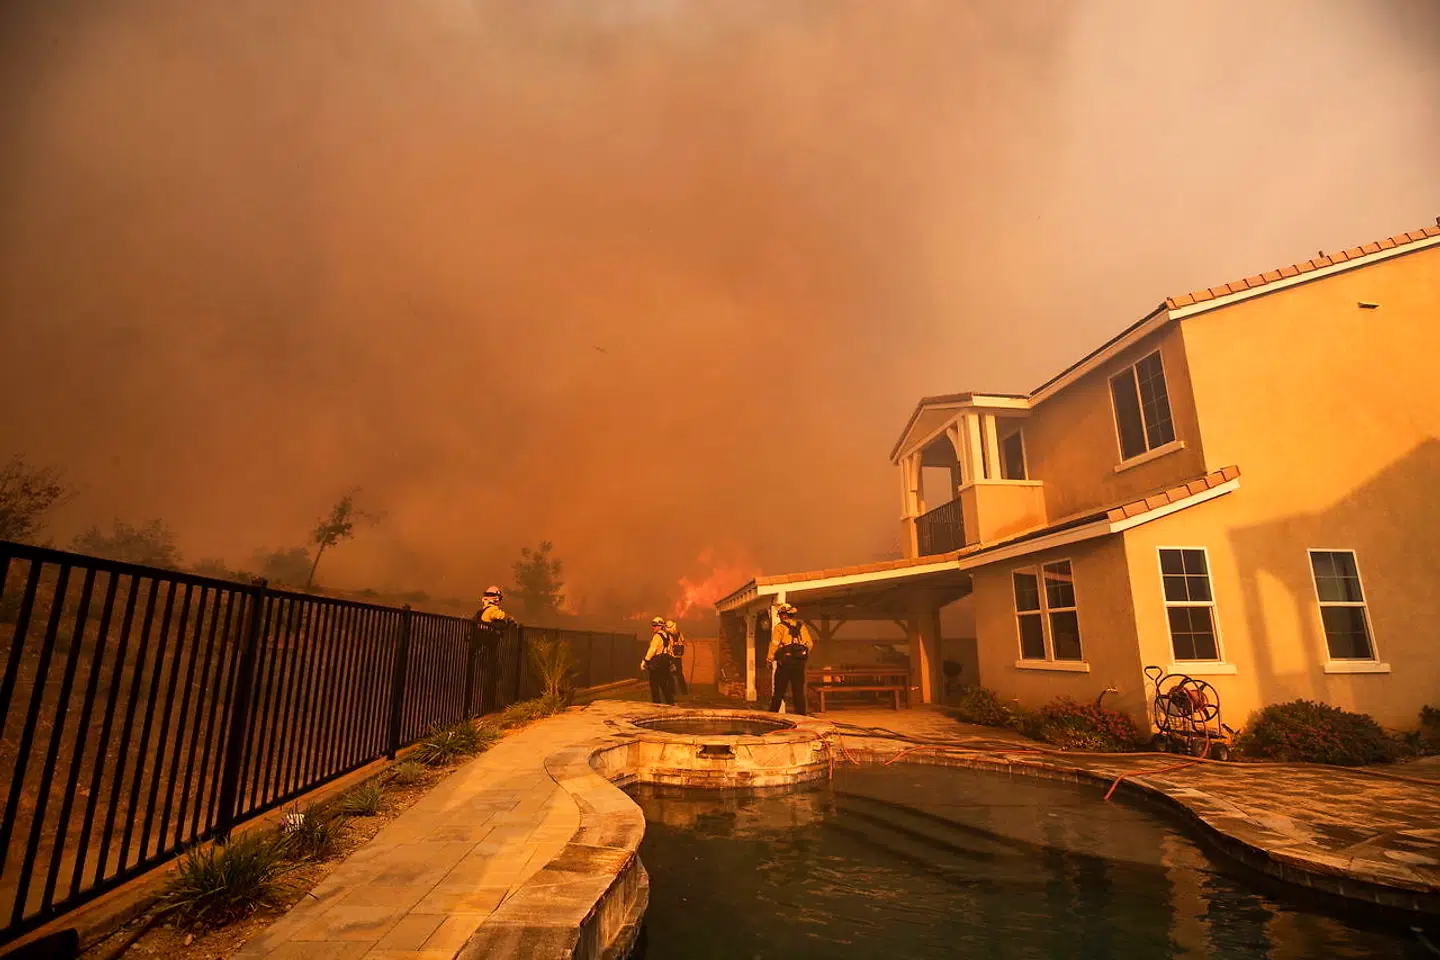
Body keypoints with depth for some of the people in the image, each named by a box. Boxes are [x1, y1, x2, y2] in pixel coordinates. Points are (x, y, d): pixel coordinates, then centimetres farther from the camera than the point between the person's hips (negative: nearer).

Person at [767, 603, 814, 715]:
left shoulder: (779, 627, -4)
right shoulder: (802, 627, 9)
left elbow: (774, 644, -10)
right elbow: (810, 643, 7)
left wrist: (769, 659, 1)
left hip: (785, 662, -3)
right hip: (799, 663, 3)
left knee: (779, 691, 5)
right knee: (799, 691, 8)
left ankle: (773, 714, 8)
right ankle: (801, 714, 7)